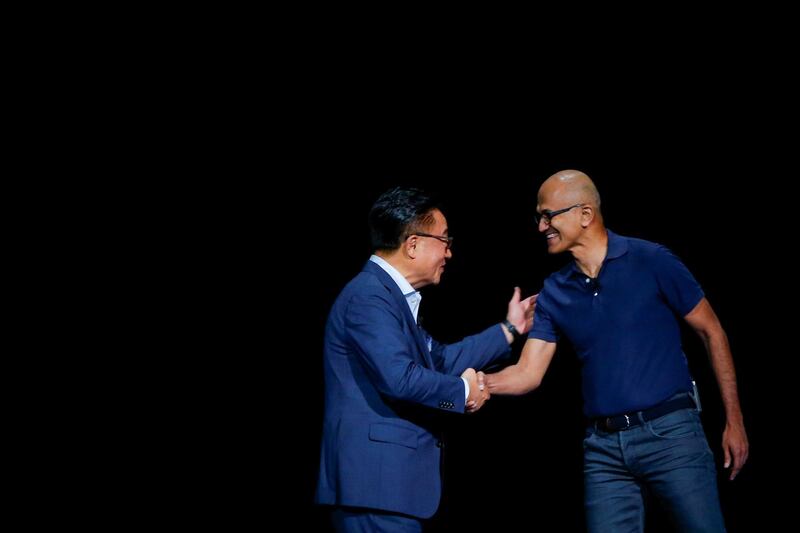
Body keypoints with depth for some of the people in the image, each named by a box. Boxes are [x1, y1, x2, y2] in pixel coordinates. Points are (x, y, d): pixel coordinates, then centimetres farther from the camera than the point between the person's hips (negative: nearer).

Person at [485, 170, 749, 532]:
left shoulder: (651, 261, -4)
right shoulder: (554, 292, 8)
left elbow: (710, 332, 2)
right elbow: (528, 374, 5)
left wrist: (734, 421, -1)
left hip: (670, 432, -4)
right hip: (604, 447, 4)